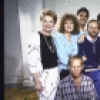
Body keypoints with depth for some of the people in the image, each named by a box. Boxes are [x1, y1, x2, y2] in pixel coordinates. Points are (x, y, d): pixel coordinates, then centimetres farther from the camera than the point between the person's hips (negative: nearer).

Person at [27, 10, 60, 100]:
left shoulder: (54, 38, 9)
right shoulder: (35, 38, -12)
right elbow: (32, 62, -17)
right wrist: (37, 81, -19)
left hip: (56, 74, 7)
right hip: (44, 75, -7)